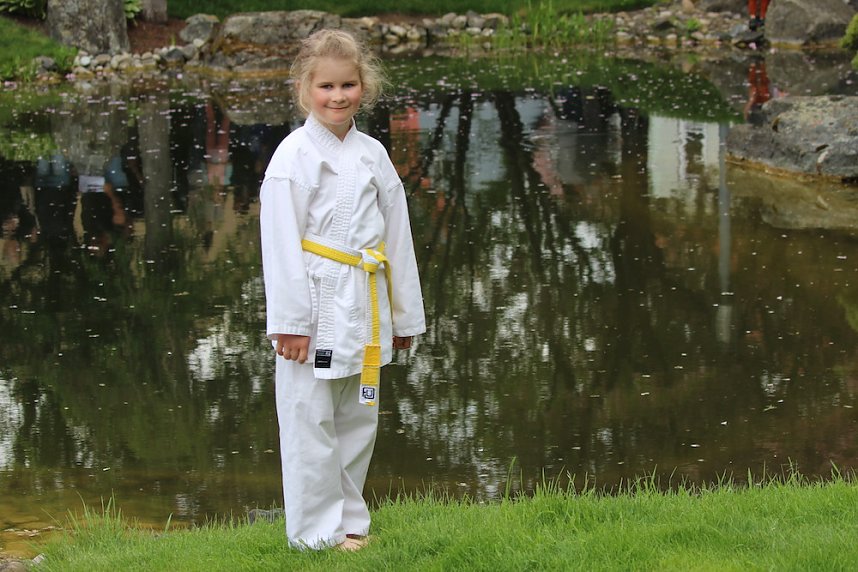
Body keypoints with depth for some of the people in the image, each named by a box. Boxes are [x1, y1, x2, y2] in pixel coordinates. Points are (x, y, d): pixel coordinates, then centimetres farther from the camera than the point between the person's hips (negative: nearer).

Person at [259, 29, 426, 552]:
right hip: (318, 306, -6)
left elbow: (397, 235, 14)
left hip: (364, 311, 6)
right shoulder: (295, 155, -9)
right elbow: (281, 243, -11)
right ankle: (317, 532, 9)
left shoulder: (373, 154, 9)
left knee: (359, 421, 14)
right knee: (311, 424, -1)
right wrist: (290, 321, -15)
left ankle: (349, 520, 26)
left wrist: (405, 314, 15)